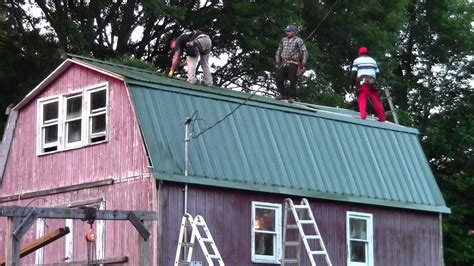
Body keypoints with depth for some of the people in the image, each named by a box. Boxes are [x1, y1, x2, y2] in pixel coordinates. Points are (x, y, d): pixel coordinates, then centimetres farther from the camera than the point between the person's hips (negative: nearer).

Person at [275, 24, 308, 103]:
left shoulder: (298, 41, -1)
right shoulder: (283, 40, 16)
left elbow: (304, 52, -6)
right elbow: (279, 51, 22)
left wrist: (303, 63, -16)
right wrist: (277, 60, 9)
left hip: (293, 64, -5)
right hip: (283, 63, 5)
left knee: (293, 80, -6)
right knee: (278, 79, -1)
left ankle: (291, 97, 4)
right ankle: (283, 94, 15)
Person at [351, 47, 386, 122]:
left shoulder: (357, 60, 11)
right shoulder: (372, 60, 21)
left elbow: (353, 73, 0)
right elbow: (377, 73, 13)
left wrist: (354, 83, 9)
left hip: (361, 83, -2)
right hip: (372, 83, 2)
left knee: (362, 101, -8)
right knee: (376, 101, 5)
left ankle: (363, 118, -22)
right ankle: (382, 118, 4)